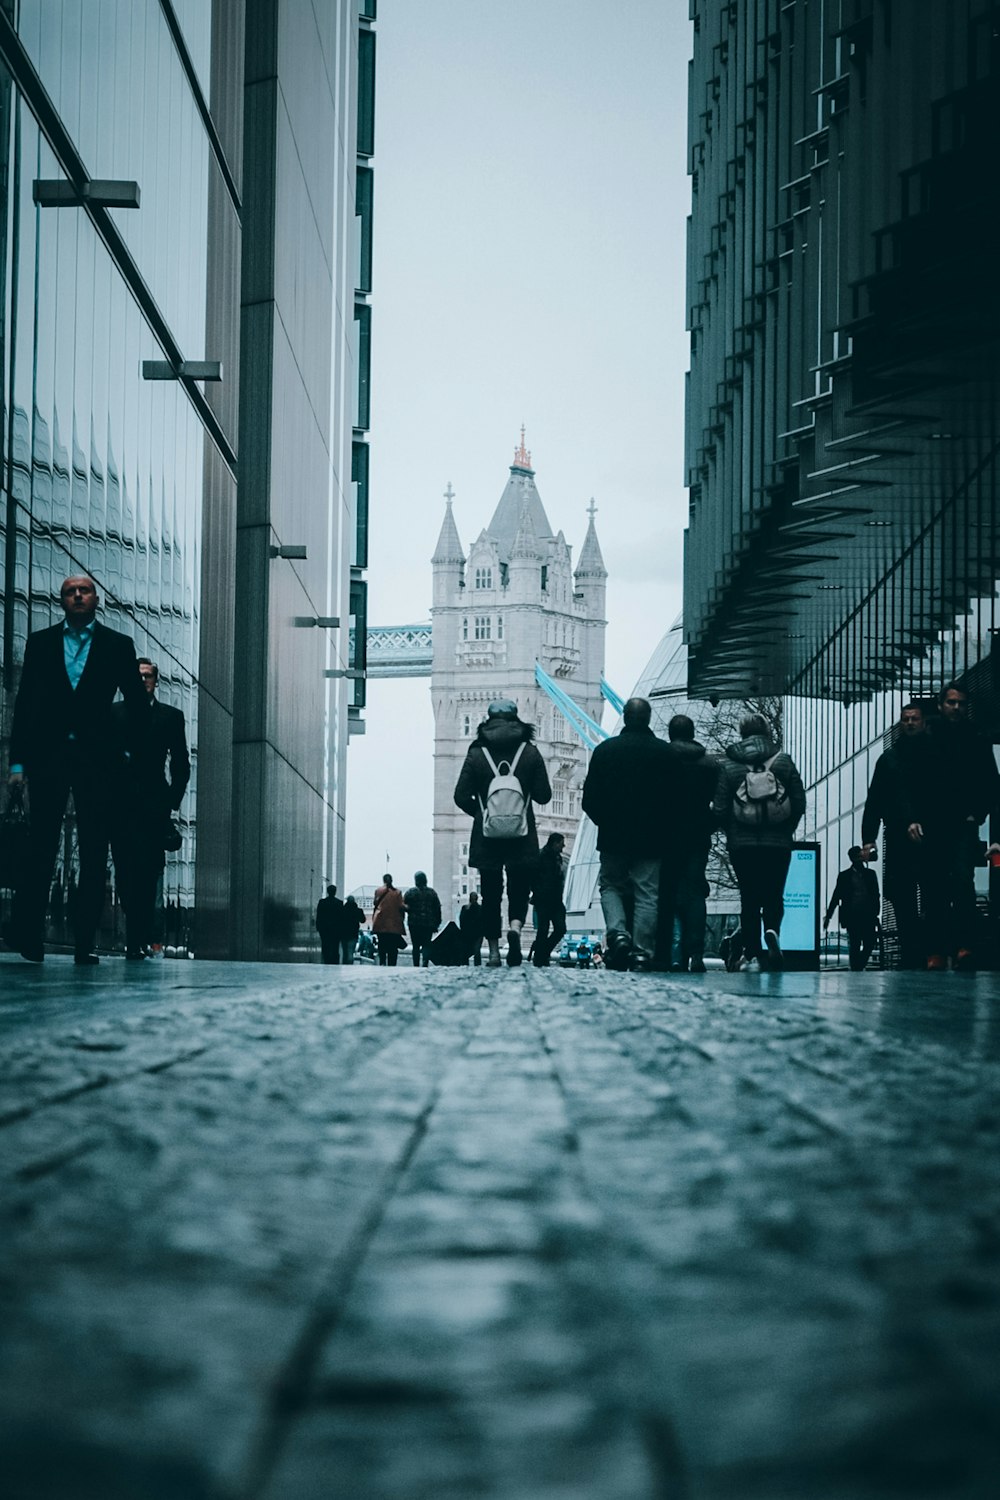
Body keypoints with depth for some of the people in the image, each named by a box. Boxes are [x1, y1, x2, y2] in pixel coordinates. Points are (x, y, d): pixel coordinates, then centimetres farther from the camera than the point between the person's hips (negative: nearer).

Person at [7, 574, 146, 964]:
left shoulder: (118, 646, 8)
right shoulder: (40, 643, 9)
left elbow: (137, 701, 11)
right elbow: (24, 703, 7)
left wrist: (131, 751, 4)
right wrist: (18, 761, 1)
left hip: (96, 758, 0)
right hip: (47, 756, 0)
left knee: (94, 854, 0)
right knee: (41, 848, -2)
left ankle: (84, 942, 2)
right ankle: (28, 937, 3)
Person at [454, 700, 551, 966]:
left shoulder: (476, 753, -1)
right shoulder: (530, 752, 0)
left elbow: (461, 796, -3)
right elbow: (544, 795, 1)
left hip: (487, 836, 0)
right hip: (522, 837, 0)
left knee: (490, 895, 8)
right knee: (519, 890, 6)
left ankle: (493, 951, 6)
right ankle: (515, 927, -23)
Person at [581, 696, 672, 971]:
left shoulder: (605, 750, -2)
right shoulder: (664, 752, -4)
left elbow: (589, 800, 0)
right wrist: (661, 828, 12)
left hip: (613, 836, 0)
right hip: (651, 839, 0)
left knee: (610, 886, 15)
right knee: (647, 894, 3)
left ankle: (617, 933, -9)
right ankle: (642, 952, -3)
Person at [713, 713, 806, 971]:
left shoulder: (728, 766, -2)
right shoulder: (784, 761, 1)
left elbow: (719, 810, -2)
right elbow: (800, 804, 1)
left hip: (742, 844, 0)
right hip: (779, 844, 1)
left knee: (749, 899, 6)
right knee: (774, 895, 12)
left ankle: (752, 955, 2)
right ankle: (772, 930, -17)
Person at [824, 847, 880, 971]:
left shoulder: (870, 874, 13)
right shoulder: (844, 876, 6)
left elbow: (876, 895, 14)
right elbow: (836, 896, 6)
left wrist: (876, 914, 3)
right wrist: (828, 916, 1)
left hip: (868, 917, 2)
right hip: (852, 917, -2)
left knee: (869, 944, -7)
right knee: (854, 946, -4)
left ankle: (859, 968, 9)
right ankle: (855, 971, 3)